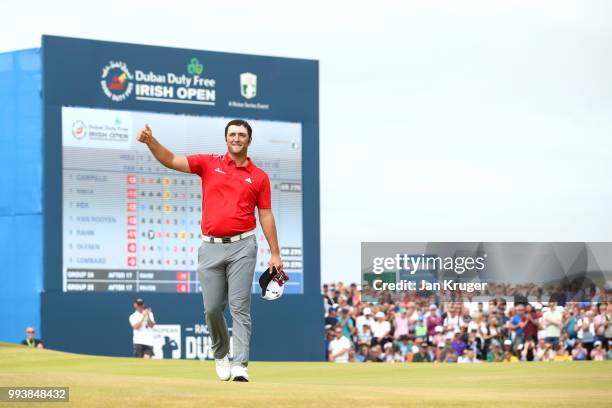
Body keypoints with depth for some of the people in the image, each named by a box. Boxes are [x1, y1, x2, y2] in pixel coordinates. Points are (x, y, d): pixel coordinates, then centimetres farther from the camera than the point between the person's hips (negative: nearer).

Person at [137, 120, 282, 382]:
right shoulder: (208, 163, 7)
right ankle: (220, 354, 27)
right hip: (211, 247, 1)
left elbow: (265, 216, 9)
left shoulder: (259, 177, 7)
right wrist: (150, 141, -21)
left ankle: (240, 365, -10)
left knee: (240, 306, -8)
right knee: (212, 308, 3)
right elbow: (171, 161, -3)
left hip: (241, 246, -1)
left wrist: (275, 254, 4)